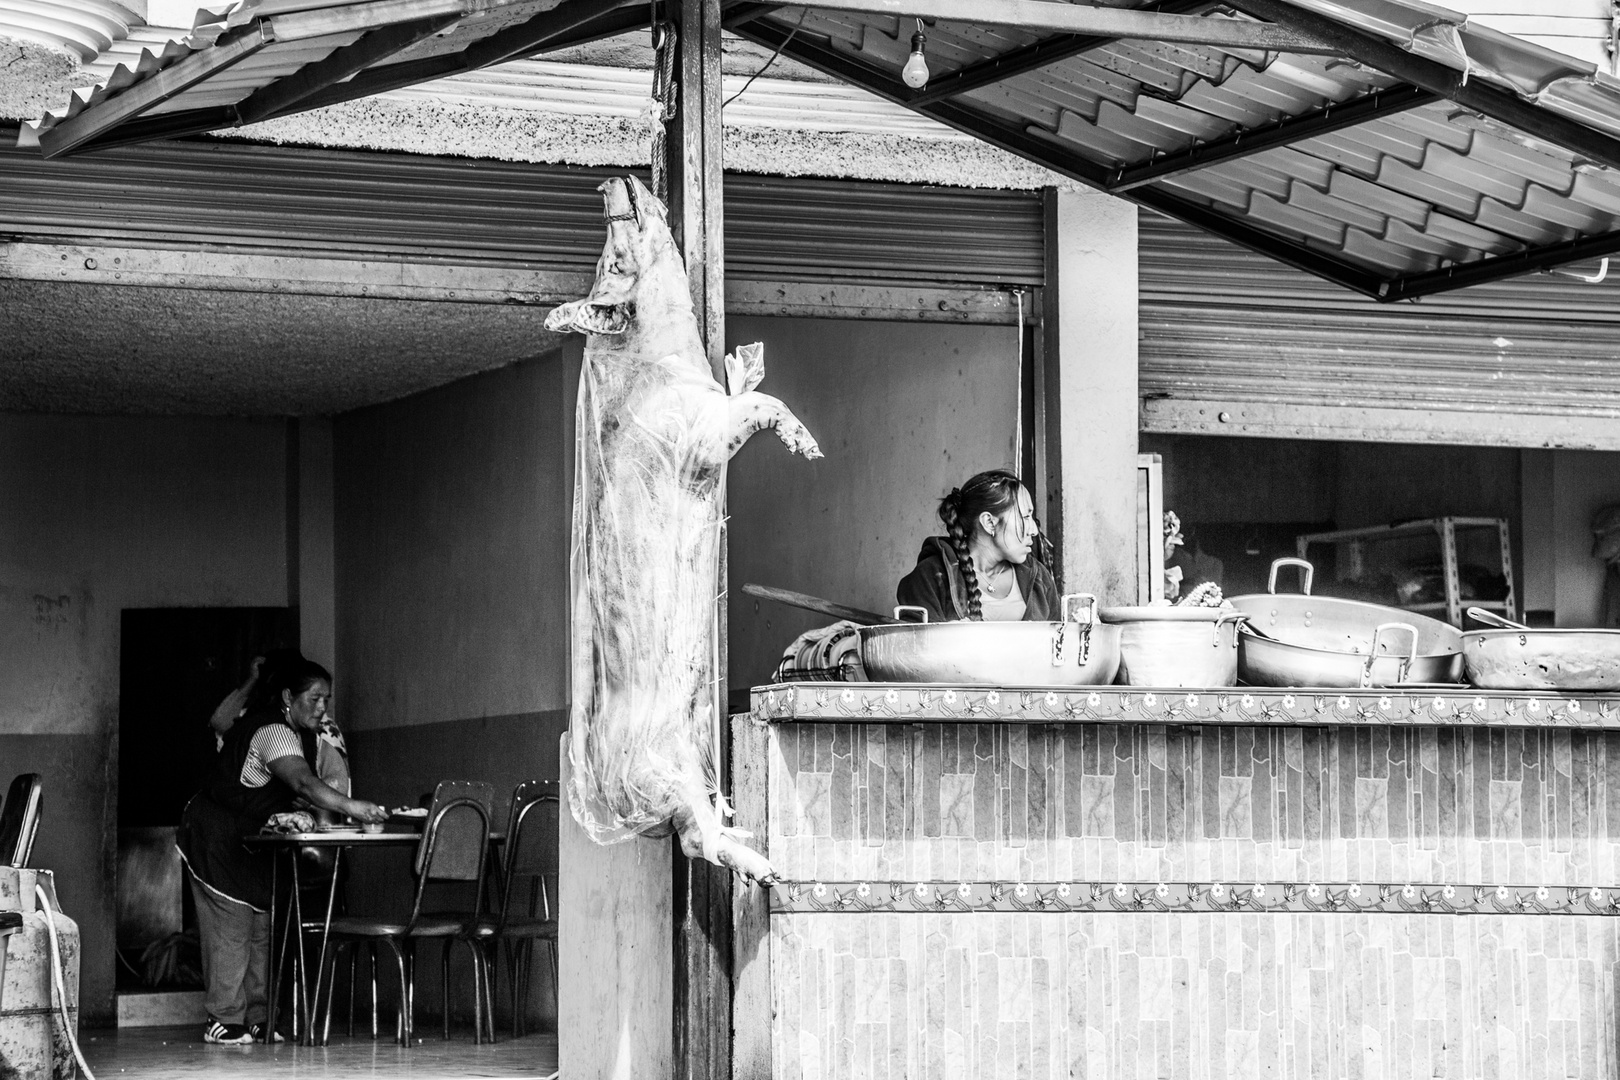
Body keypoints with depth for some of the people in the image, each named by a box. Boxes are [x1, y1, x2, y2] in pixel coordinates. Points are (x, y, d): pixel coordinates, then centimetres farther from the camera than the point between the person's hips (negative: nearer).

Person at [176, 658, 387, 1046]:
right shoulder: (273, 732, -26)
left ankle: (256, 1019, 9)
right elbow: (304, 783, -42)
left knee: (261, 927, 7)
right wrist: (350, 806, -54)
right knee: (231, 928, -9)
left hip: (251, 845, 10)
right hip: (219, 838, -10)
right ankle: (224, 1020, -6)